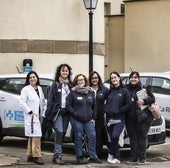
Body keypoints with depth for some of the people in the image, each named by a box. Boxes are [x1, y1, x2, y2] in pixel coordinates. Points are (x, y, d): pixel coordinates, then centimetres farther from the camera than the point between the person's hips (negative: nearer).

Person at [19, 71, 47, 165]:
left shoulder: (39, 89, 14)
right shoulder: (26, 89, -5)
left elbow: (43, 102, 18)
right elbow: (22, 103, -11)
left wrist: (44, 112, 6)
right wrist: (30, 111, -15)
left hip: (39, 117, 7)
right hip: (31, 117, -7)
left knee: (32, 137, 11)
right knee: (36, 136, -13)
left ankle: (30, 155, 16)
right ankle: (36, 156, -11)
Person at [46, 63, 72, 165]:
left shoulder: (70, 84, 11)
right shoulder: (56, 84, -1)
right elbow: (50, 98, -4)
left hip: (67, 112, 5)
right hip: (57, 111, -5)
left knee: (63, 133, 7)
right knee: (59, 132, -14)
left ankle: (56, 155, 15)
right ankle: (58, 155, -12)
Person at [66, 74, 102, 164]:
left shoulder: (90, 93, 12)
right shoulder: (73, 93, -1)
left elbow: (94, 106, 16)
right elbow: (68, 105, -4)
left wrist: (93, 117, 8)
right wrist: (75, 114, -11)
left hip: (88, 120, 4)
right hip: (76, 120, -4)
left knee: (92, 136, -3)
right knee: (78, 137, -1)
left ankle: (92, 157, 3)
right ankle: (79, 157, 9)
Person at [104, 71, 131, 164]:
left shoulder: (124, 91, 1)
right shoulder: (110, 91, 14)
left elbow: (128, 105, -4)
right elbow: (107, 103, 23)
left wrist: (117, 111, -11)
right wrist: (106, 110, 3)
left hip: (119, 119, -5)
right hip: (109, 119, 5)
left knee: (115, 136, -22)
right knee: (112, 138, 5)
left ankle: (111, 154, -4)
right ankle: (117, 157, 16)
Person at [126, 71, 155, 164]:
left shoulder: (144, 88, 0)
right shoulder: (126, 88, 9)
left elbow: (152, 98, -2)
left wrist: (144, 101, -17)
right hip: (130, 117, 4)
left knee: (142, 137, -2)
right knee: (132, 137, 7)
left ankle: (142, 158, 3)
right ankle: (133, 157, 13)